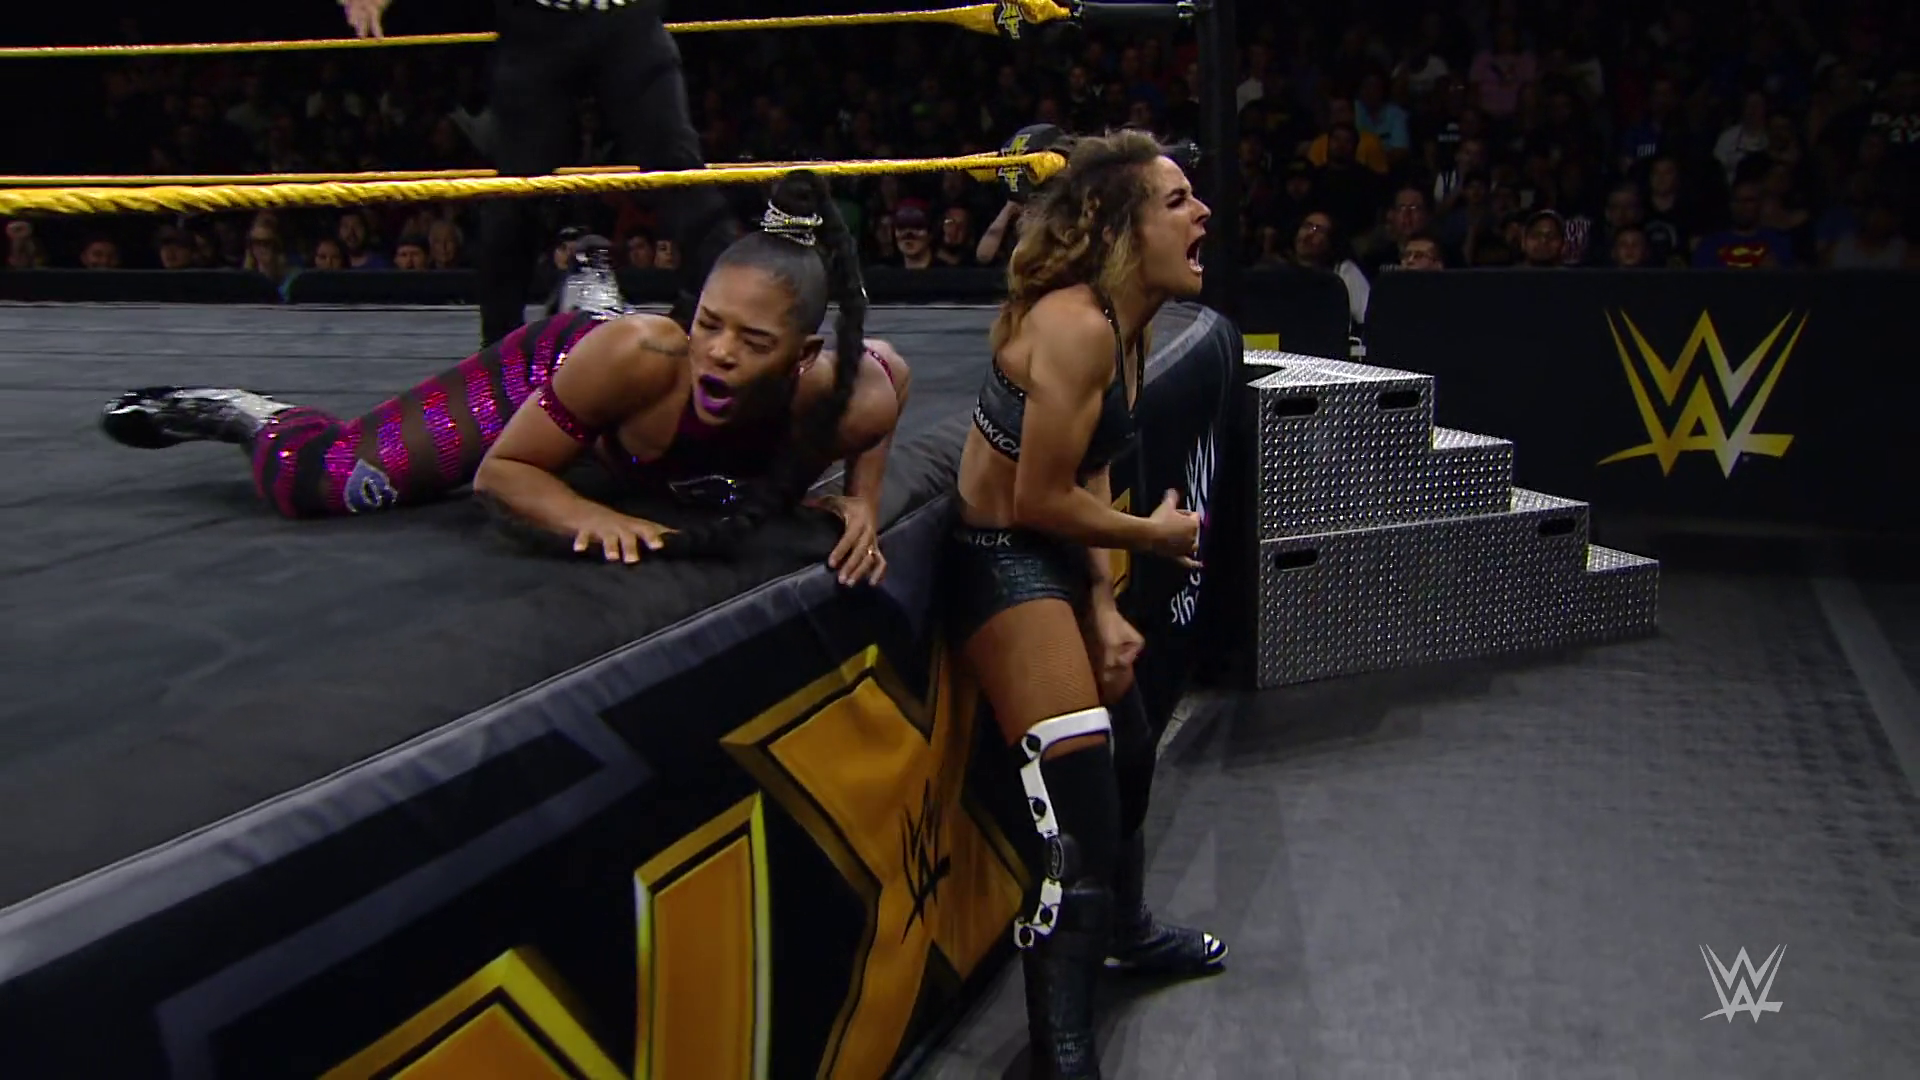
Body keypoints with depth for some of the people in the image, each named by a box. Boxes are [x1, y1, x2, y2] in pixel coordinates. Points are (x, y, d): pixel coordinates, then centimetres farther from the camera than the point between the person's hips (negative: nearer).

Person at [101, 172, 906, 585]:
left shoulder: (846, 402, -39)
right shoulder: (643, 353, -45)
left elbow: (888, 371, -11)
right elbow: (500, 472, -30)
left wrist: (863, 502, -24)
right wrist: (594, 519, -49)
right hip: (545, 374, -3)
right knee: (307, 481, -10)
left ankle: (600, 300, 53)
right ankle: (242, 413, 26)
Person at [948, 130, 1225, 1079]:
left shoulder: (1125, 324, 6)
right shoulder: (1076, 324, -24)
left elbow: (1091, 475, 6)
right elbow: (1038, 500, -23)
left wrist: (1103, 608, -4)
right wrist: (1154, 534, -7)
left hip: (1055, 557, 11)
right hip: (1002, 563, -10)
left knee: (1131, 746, 25)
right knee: (1081, 818, -13)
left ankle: (1123, 930, 50)